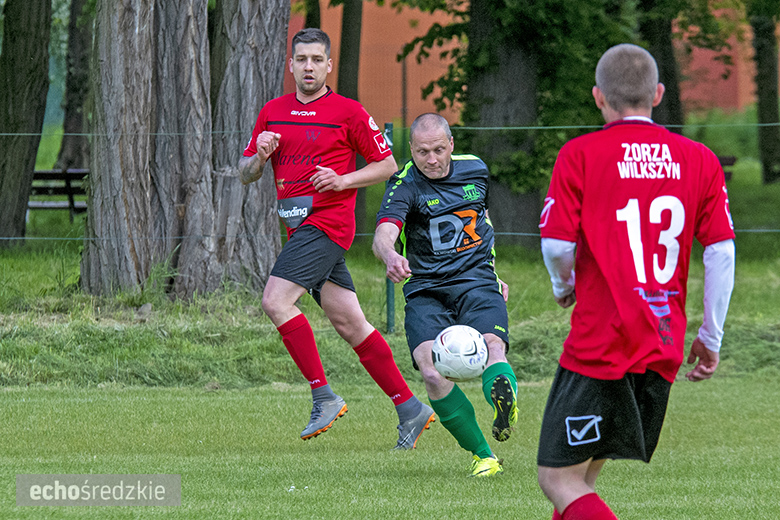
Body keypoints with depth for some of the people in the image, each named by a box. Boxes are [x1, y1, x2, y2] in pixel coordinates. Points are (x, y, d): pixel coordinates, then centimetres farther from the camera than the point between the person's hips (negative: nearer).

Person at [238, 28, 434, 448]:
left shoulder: (348, 112, -4)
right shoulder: (273, 113, 13)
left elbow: (386, 164, 1)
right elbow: (245, 173, 17)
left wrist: (342, 180, -13)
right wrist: (259, 156, -5)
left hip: (327, 221, -7)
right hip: (301, 227, 7)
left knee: (276, 300, -20)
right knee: (349, 323, 6)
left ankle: (323, 397, -15)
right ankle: (409, 409, 11)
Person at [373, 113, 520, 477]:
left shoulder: (475, 170, 8)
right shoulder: (405, 186, -7)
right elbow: (383, 236, -25)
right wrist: (391, 257, -49)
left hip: (476, 282, 2)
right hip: (426, 290, -2)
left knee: (492, 347, -30)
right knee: (432, 372, -24)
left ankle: (505, 409, -57)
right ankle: (483, 456, -13)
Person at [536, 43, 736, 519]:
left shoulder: (580, 155, -5)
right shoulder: (700, 160, 6)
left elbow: (557, 244, -10)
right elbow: (722, 251, 2)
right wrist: (711, 338, 10)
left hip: (599, 346, -5)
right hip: (665, 350, 5)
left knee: (559, 478, -3)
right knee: (583, 472, 19)